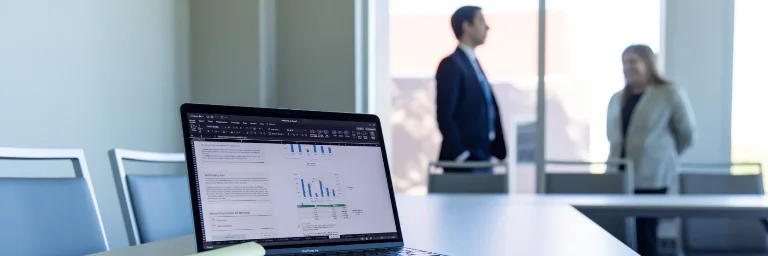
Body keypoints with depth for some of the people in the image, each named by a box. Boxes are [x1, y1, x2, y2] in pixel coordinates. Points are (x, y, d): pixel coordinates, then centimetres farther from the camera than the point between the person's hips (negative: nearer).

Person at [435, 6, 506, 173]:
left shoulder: (473, 63, 19)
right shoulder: (451, 64, -9)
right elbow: (445, 115, -16)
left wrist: (498, 149, 10)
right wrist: (461, 155, -20)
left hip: (482, 157, 9)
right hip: (464, 161, -9)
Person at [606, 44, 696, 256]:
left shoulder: (671, 94, -4)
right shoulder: (617, 99, 15)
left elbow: (687, 132, 2)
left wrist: (665, 154, 11)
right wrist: (618, 157, 13)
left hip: (651, 176, -6)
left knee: (645, 233, -2)